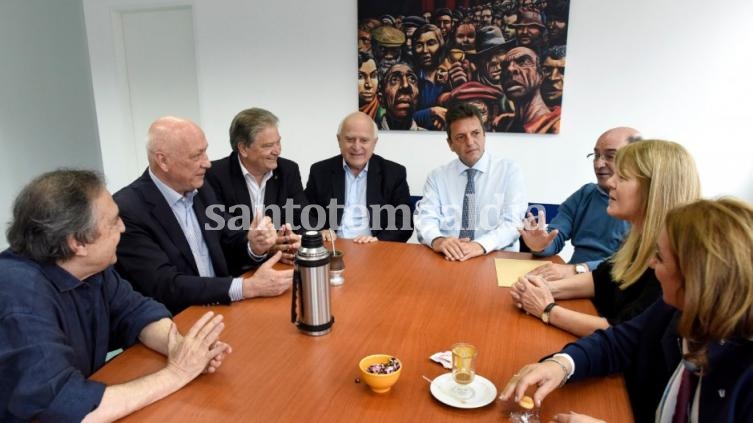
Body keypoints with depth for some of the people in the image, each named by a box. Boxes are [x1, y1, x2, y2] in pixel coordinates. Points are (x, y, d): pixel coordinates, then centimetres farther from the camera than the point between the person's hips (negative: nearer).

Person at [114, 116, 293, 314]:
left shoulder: (201, 190, 4)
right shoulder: (128, 209, -15)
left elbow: (230, 243, 11)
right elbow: (165, 286, -20)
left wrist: (254, 246, -11)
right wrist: (248, 287, -25)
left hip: (222, 311, 6)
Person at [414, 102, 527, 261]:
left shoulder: (510, 170, 5)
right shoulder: (437, 176, 10)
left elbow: (513, 222, -6)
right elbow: (425, 218, -2)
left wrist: (480, 245, -25)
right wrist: (437, 240, -25)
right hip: (447, 259, 1)